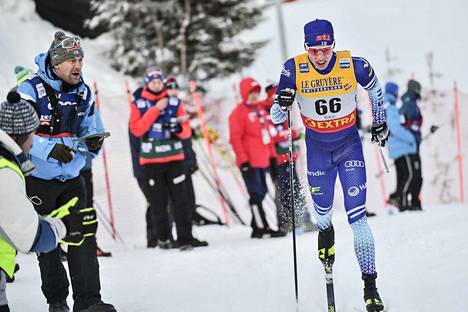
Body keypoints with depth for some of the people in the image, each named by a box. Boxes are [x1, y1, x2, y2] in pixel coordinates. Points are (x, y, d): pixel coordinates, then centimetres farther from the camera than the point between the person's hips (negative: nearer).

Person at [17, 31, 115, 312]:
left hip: (71, 178, 4)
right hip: (38, 180, -4)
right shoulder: (31, 91, -16)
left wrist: (93, 142, -8)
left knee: (83, 236, -7)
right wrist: (50, 149, -29)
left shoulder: (84, 93, 4)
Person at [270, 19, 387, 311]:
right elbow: (276, 117, -13)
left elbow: (374, 87, 5)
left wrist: (380, 121, 12)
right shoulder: (294, 69, -18)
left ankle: (370, 285, -4)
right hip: (317, 147, 1)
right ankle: (326, 233, 54)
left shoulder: (353, 65, -19)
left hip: (350, 145, -1)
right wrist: (282, 105, -35)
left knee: (357, 216, -10)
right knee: (322, 212, 15)